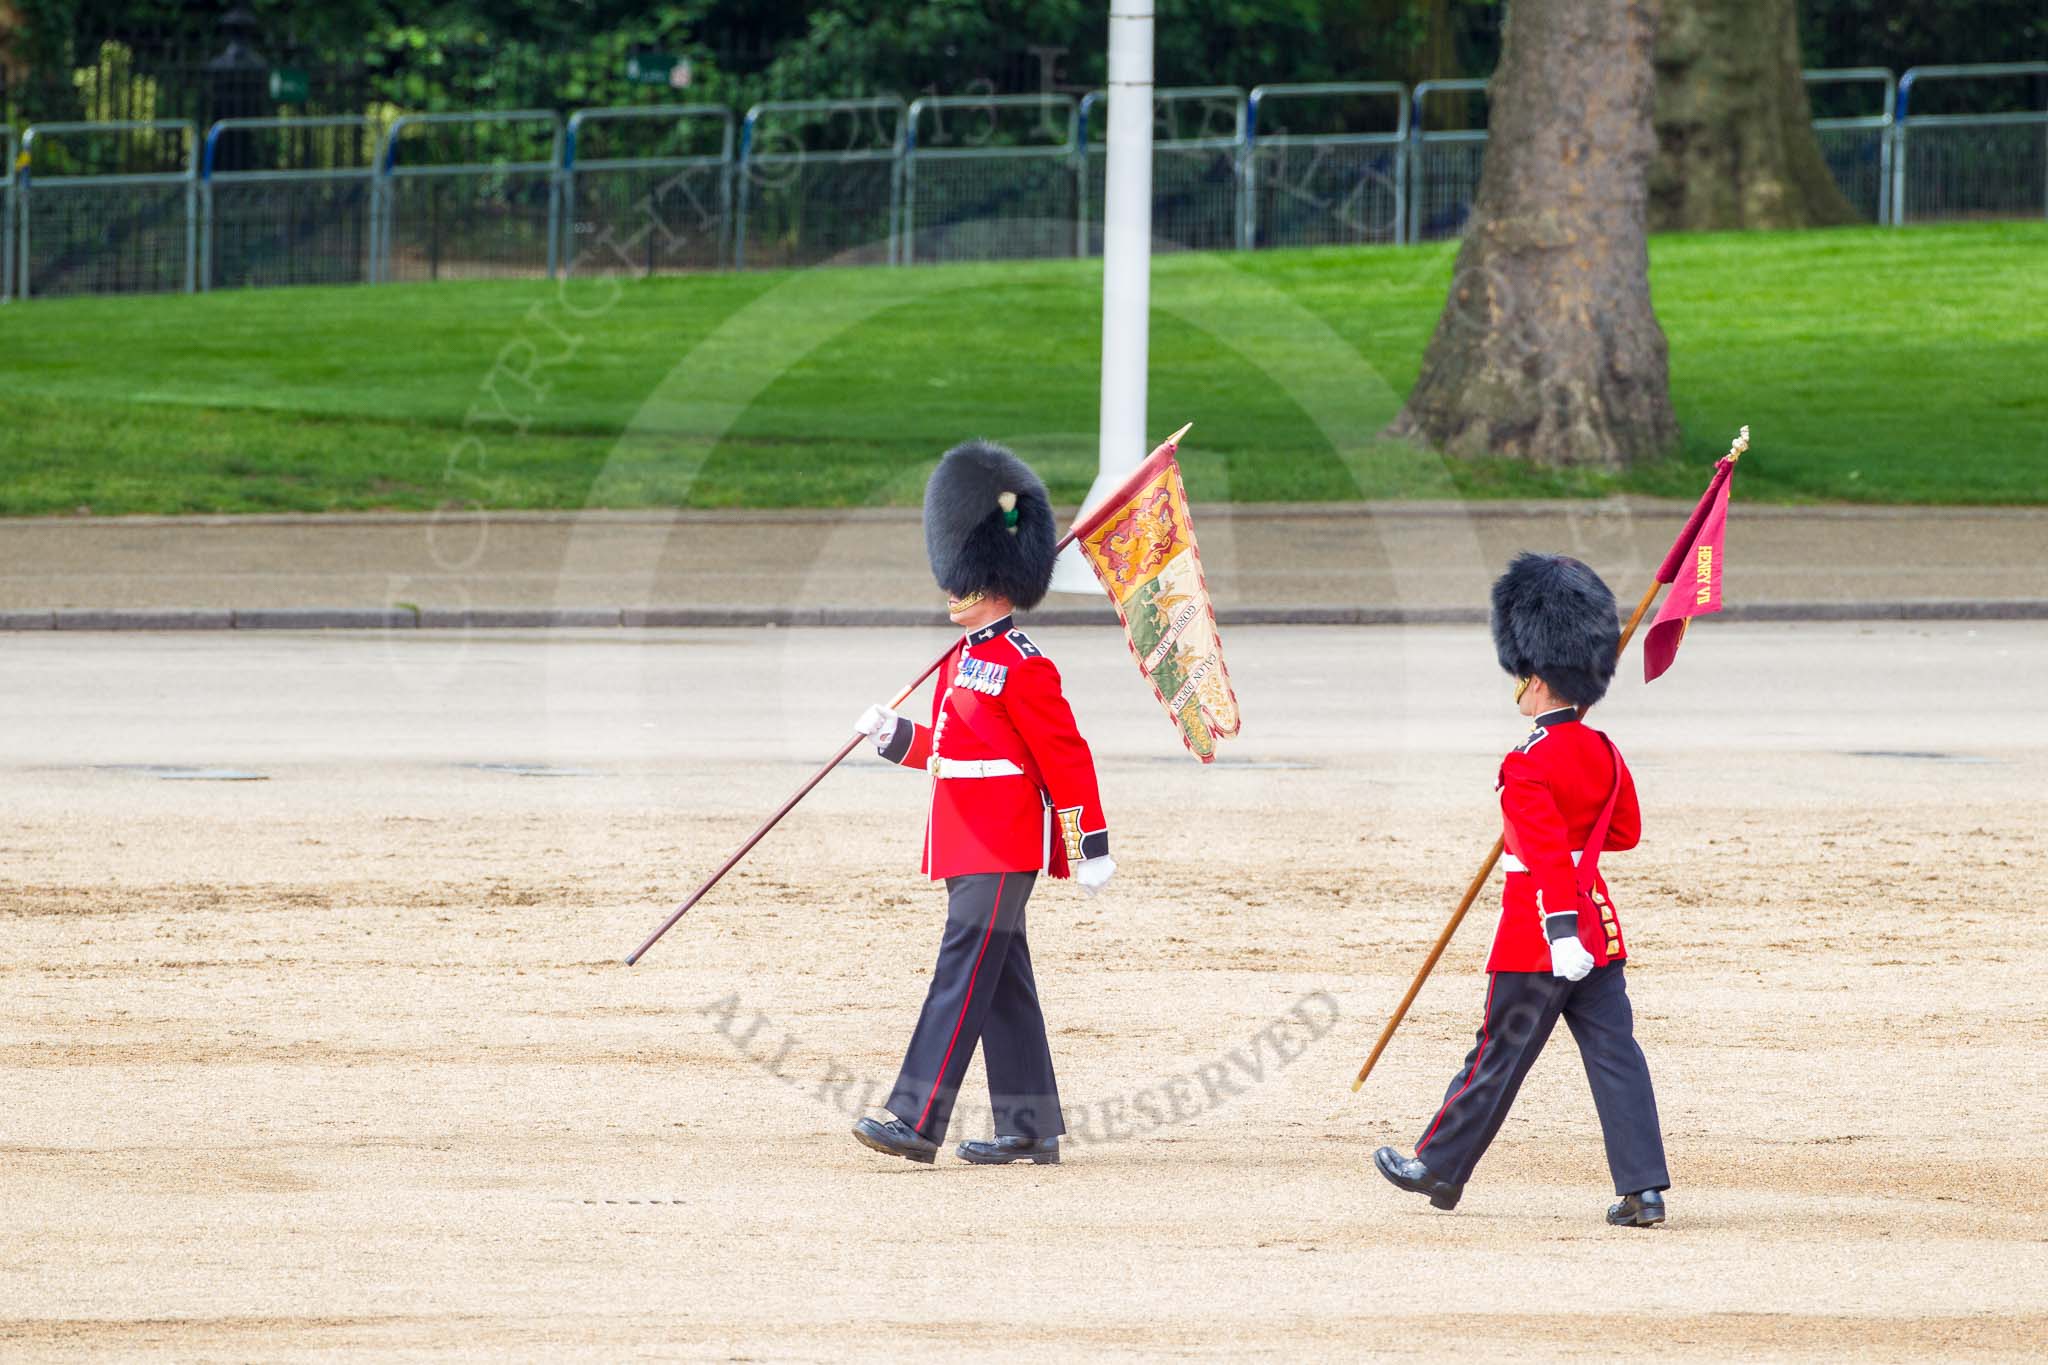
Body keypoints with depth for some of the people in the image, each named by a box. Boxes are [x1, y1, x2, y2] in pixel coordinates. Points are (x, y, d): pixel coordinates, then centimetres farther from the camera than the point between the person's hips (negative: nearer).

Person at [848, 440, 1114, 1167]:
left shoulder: (1023, 668, -13)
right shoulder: (961, 662, 15)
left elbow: (1067, 758, -12)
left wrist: (1090, 849, -12)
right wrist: (894, 736, 9)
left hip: (999, 852, -10)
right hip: (967, 848, 10)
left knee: (962, 975, -13)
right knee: (1003, 987, 11)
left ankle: (916, 1120, -18)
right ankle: (1031, 1129, 15)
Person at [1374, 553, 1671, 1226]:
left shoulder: (1529, 769, -16)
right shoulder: (1603, 754, 7)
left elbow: (1547, 852, -25)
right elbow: (1625, 831, 21)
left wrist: (1562, 933, -30)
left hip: (1537, 939, -7)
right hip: (1600, 928, 7)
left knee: (1497, 1057, 6)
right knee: (1615, 1056, 2)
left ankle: (1438, 1169, 21)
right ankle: (1644, 1189, -4)